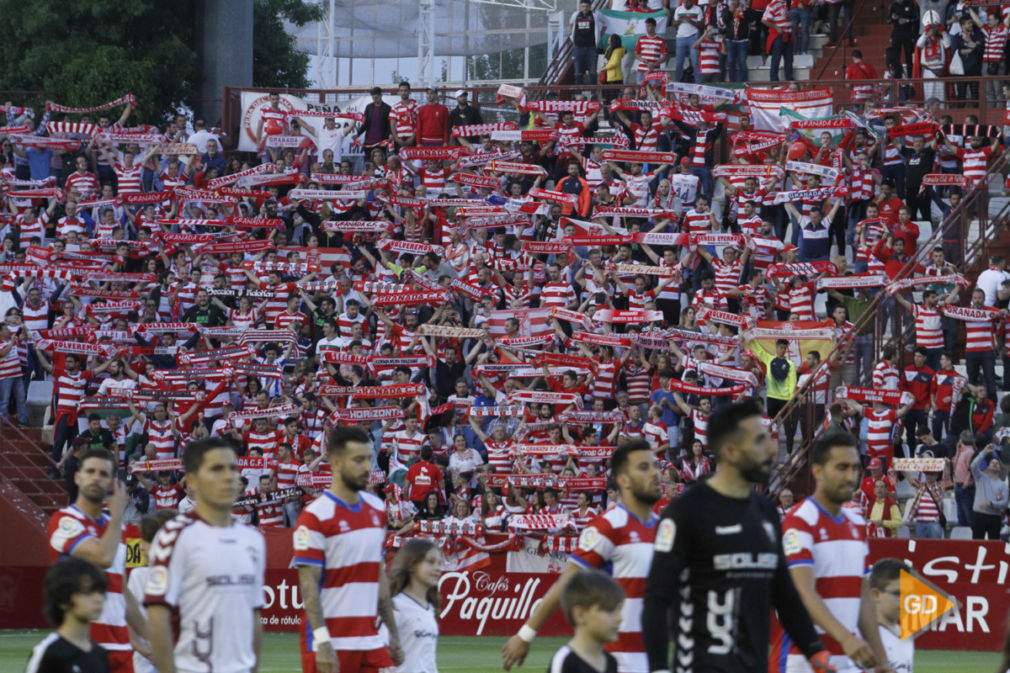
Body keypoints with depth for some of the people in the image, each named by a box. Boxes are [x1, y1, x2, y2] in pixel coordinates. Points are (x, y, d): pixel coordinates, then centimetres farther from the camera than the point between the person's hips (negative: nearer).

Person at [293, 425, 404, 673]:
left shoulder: (376, 510, 12)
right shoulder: (315, 516, -10)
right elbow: (308, 584, -14)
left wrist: (393, 633, 16)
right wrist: (322, 641, -21)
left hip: (370, 641, 7)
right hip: (331, 641, -7)